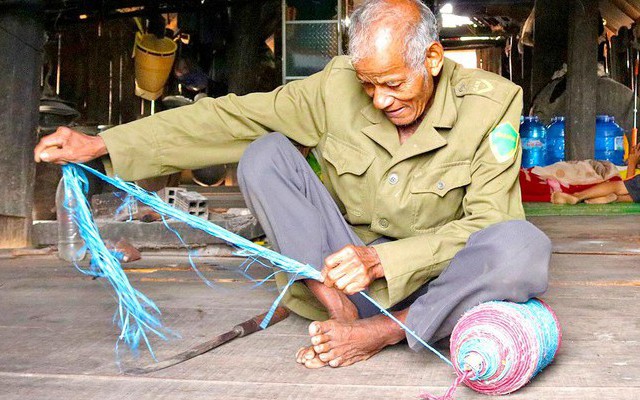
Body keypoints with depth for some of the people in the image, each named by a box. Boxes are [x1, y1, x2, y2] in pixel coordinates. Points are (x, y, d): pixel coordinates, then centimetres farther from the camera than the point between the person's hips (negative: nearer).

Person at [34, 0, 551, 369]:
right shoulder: (337, 87, -8)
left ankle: (377, 334, -25)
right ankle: (339, 312, -23)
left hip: (437, 281, -1)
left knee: (523, 245, -32)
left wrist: (382, 259, -29)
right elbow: (230, 116, -9)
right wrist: (100, 144, -13)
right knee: (265, 155, -15)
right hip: (345, 273, 2)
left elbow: (487, 221, -15)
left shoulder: (491, 103, -12)